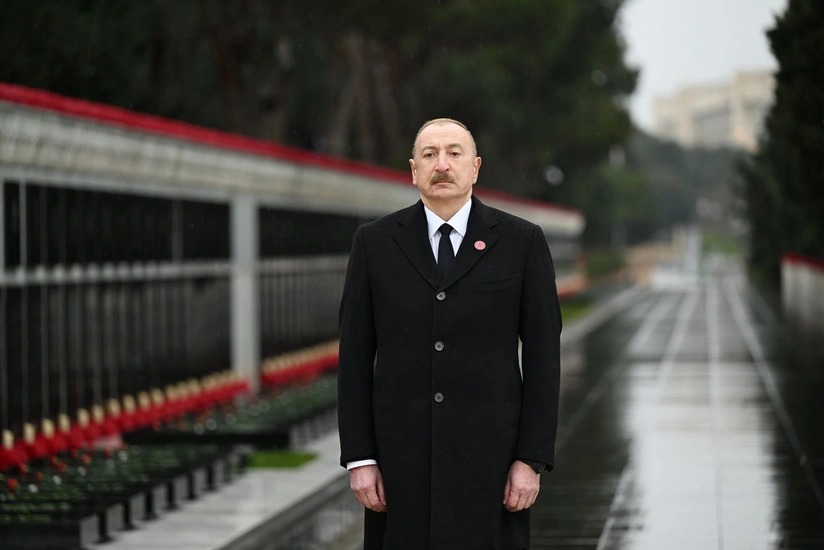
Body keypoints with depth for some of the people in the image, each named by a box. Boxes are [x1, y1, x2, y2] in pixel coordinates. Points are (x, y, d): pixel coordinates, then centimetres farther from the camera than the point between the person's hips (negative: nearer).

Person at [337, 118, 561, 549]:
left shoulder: (522, 242, 2)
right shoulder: (374, 242, 5)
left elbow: (542, 356, 1)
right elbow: (355, 356, 4)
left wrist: (532, 459, -6)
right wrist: (359, 458, -3)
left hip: (489, 453, -1)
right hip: (401, 457, 1)